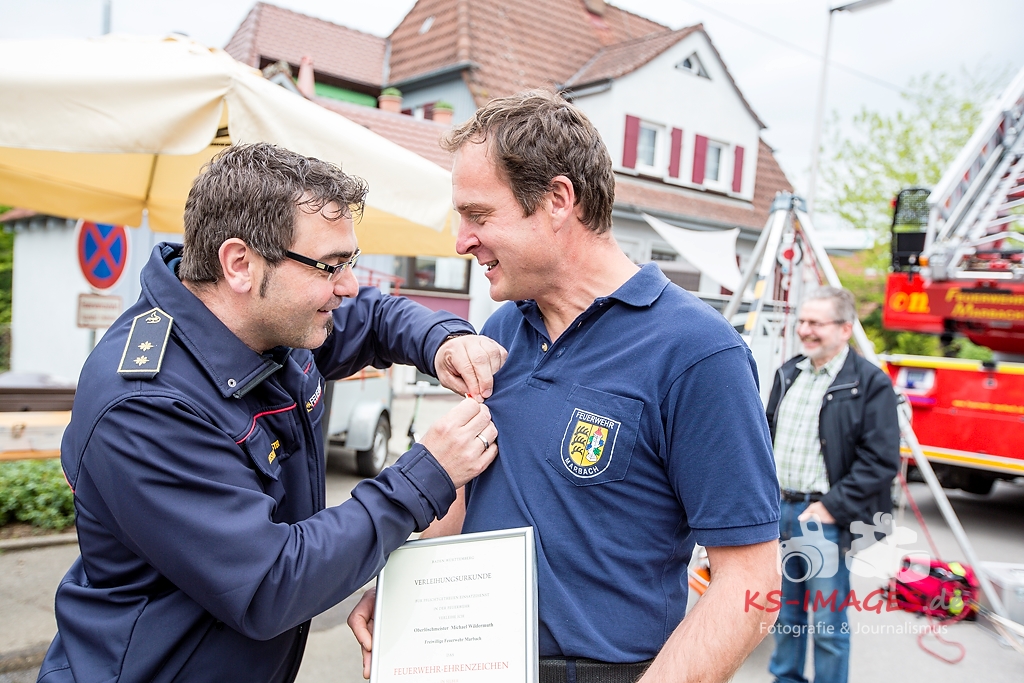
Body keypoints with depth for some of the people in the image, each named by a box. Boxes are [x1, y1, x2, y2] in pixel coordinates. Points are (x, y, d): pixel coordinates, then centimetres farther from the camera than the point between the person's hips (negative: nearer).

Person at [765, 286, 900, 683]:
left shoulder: (871, 383, -11)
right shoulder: (788, 374, 11)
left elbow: (881, 460, -15)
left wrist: (831, 506, -17)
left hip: (824, 517, -6)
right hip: (779, 509, 7)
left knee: (827, 622, 3)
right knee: (784, 610, 19)